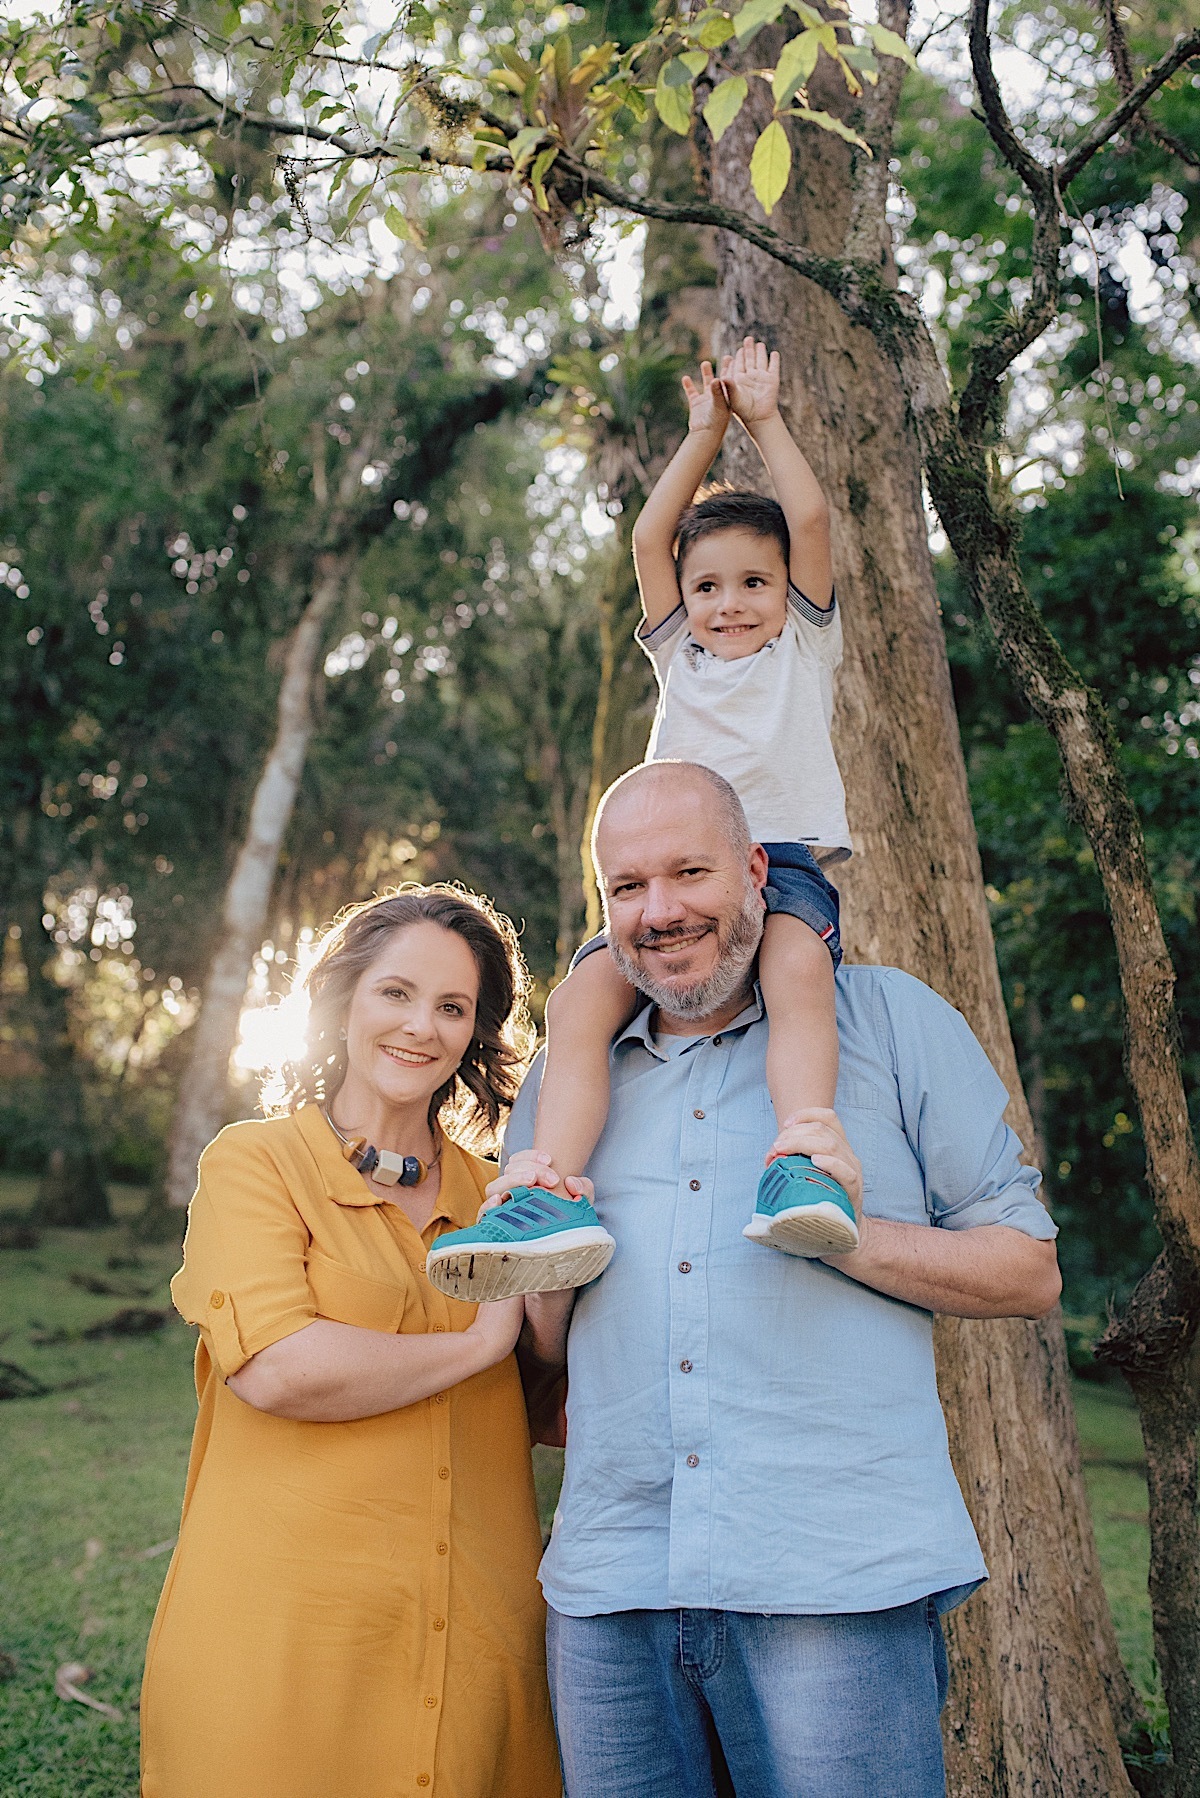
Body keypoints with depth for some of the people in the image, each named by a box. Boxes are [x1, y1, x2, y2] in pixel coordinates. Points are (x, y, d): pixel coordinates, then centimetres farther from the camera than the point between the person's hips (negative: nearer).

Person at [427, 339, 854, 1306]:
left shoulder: (803, 647, 21)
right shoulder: (680, 659, 28)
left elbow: (810, 520, 11)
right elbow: (649, 538, 22)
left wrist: (766, 418, 21)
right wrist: (705, 432, 25)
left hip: (785, 866, -3)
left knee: (798, 970, -38)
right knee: (582, 997, -25)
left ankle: (804, 1167, -49)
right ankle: (555, 1194, -36)